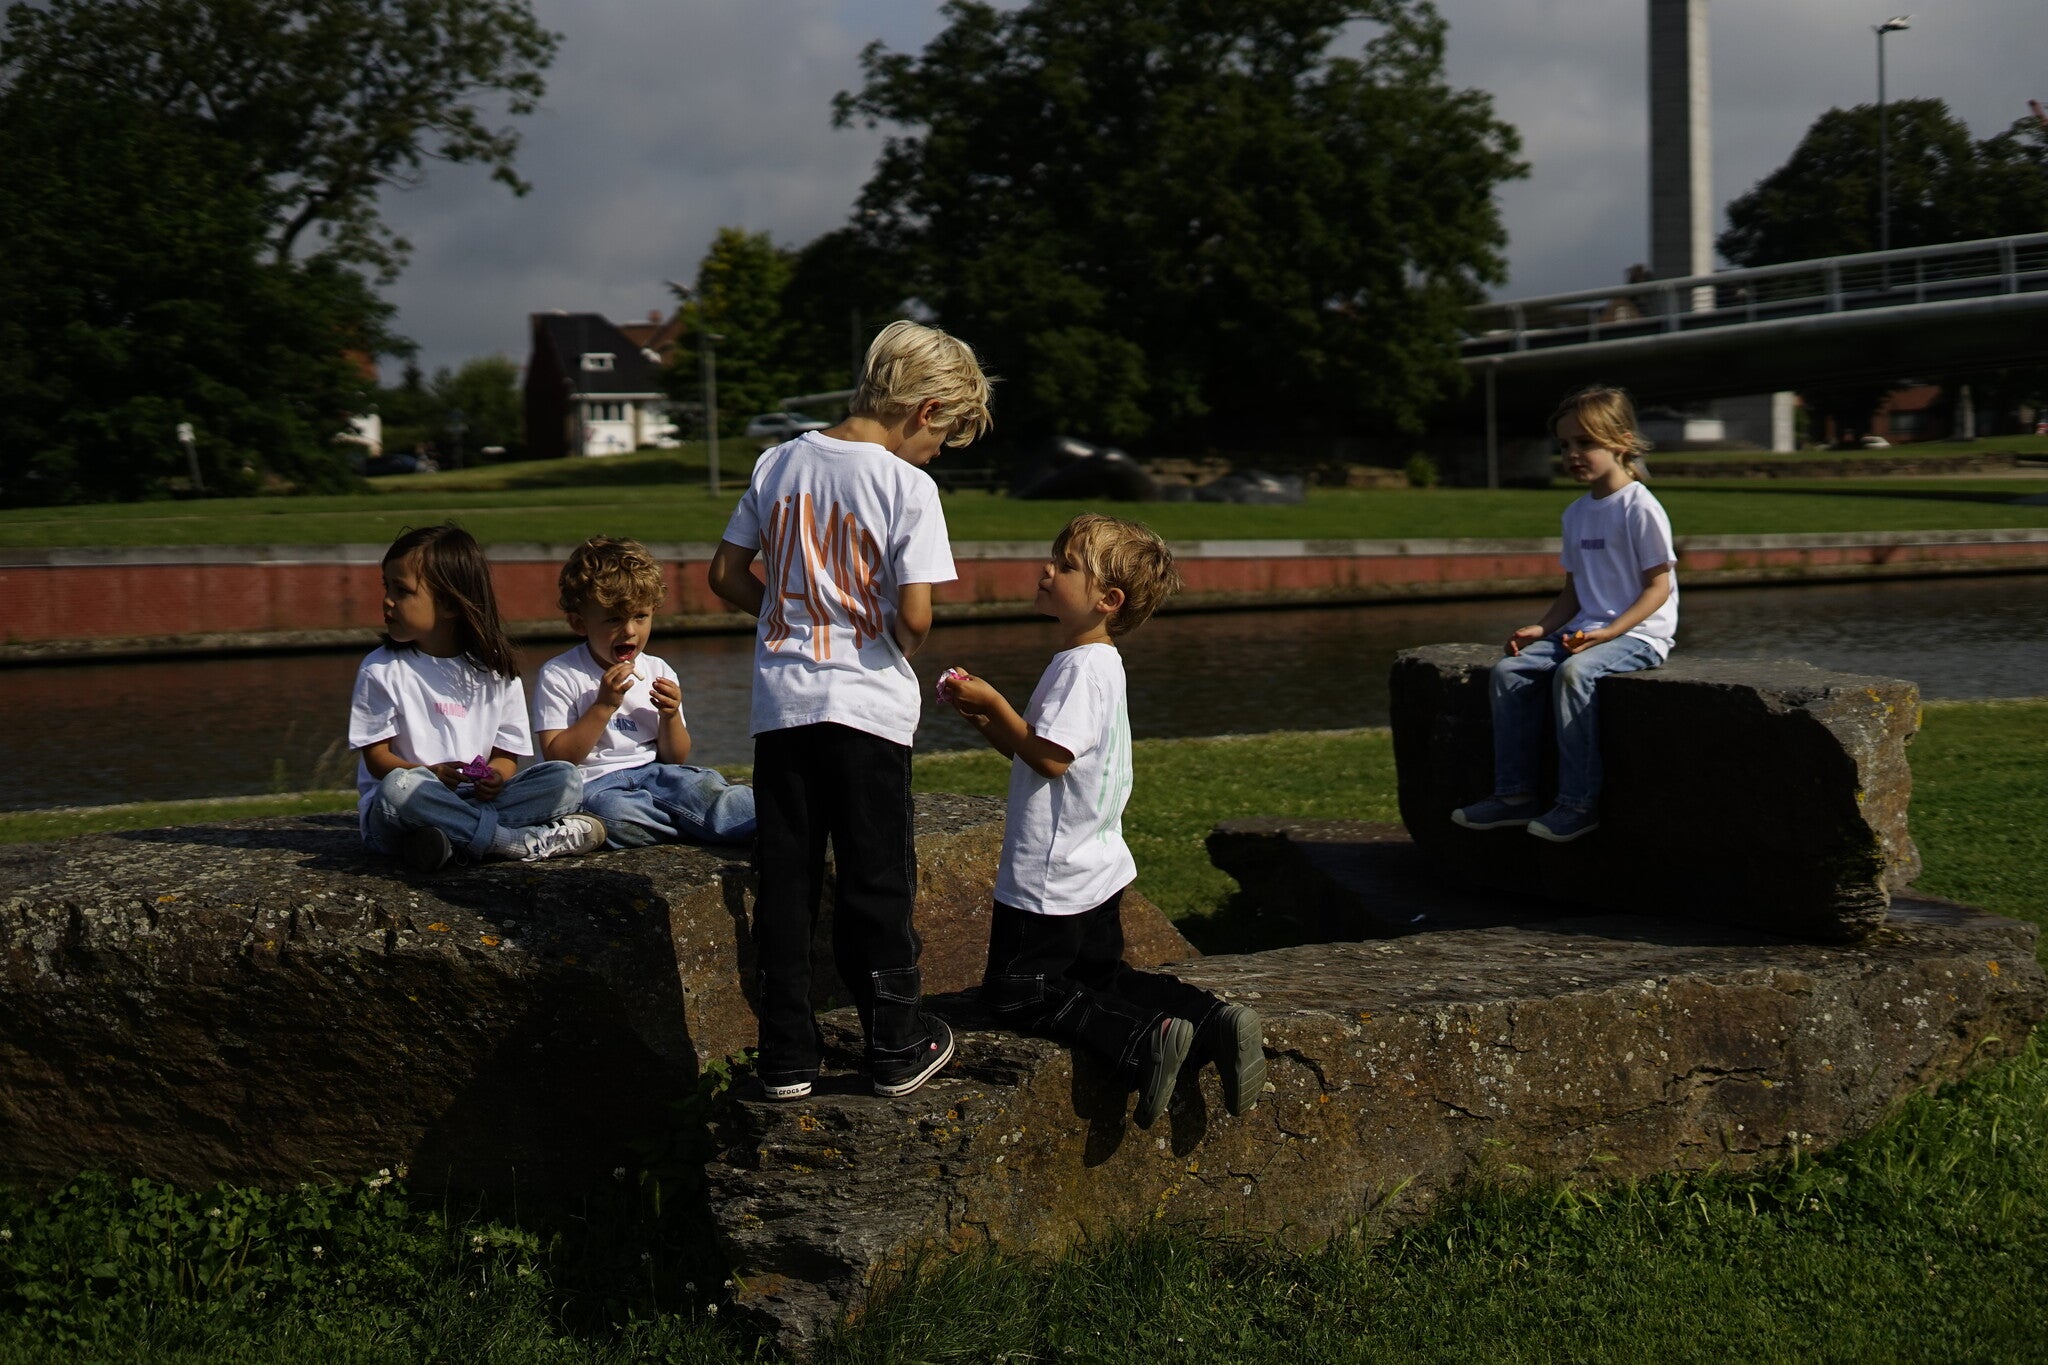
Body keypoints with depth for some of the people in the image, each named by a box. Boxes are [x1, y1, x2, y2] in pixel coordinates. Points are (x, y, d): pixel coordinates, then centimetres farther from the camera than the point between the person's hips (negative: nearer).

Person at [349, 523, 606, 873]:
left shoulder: (494, 671, 7)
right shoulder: (381, 670, 2)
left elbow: (507, 755, 9)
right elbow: (376, 756, -1)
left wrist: (494, 778, -15)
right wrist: (429, 774, -20)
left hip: (476, 798, 3)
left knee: (565, 779, -17)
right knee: (400, 788, -39)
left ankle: (459, 834, -34)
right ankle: (529, 842, -33)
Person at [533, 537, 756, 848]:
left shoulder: (658, 672, 12)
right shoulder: (559, 675, -2)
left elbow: (675, 759, 14)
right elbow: (557, 758, -11)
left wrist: (670, 716, -6)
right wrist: (604, 705, -17)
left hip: (652, 774, 4)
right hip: (593, 784, -4)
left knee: (699, 784, -28)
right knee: (613, 812, -38)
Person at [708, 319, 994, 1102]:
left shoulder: (779, 464, 5)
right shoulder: (907, 486, -11)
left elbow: (727, 575, 9)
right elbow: (915, 615, -16)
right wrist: (901, 646, 4)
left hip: (781, 705, 4)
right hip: (867, 709, -4)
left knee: (785, 881, 9)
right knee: (875, 882, 7)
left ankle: (786, 1056, 14)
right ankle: (898, 1046, 17)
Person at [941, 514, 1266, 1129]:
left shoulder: (1082, 668, -21)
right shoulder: (1094, 662, 11)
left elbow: (1050, 756, -28)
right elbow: (1035, 752, 17)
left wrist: (994, 703, -18)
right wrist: (987, 718, 5)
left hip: (1052, 882, -10)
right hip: (1096, 875, 10)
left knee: (1016, 993, 0)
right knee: (1101, 977, 21)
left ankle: (1146, 1040, -17)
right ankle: (1215, 1022, 3)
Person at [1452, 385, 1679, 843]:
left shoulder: (1640, 508, -9)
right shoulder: (1577, 514, 14)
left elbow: (1658, 586, -12)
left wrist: (1608, 632, -22)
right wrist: (1543, 628, 2)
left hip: (1639, 633, -8)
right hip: (1587, 629, 8)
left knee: (1574, 672, -34)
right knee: (1509, 670, -8)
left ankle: (1578, 804, -28)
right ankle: (1513, 794, -5)